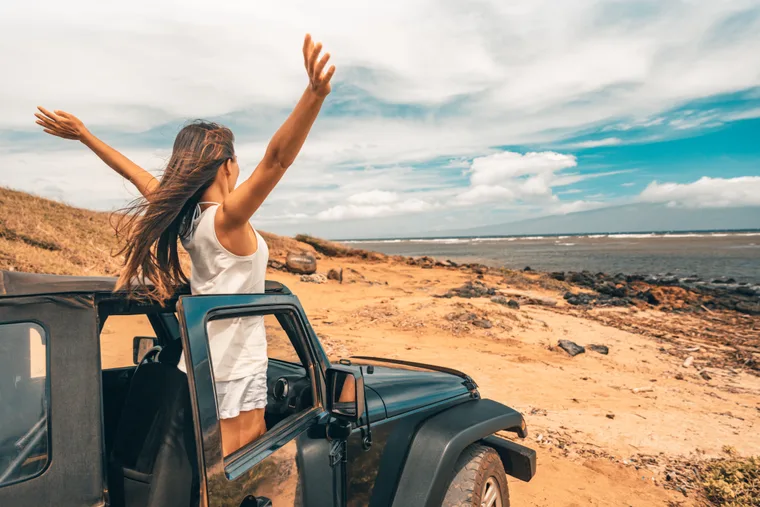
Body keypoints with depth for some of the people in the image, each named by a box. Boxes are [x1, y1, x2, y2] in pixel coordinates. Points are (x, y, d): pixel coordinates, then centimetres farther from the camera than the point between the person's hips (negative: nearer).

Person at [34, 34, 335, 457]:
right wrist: (315, 93, -45)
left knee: (257, 449, 23)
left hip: (203, 364, 8)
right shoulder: (228, 217, -21)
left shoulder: (182, 215, 0)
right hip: (237, 369, -8)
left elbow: (142, 177, 13)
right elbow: (278, 158, -35)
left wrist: (84, 134, 24)